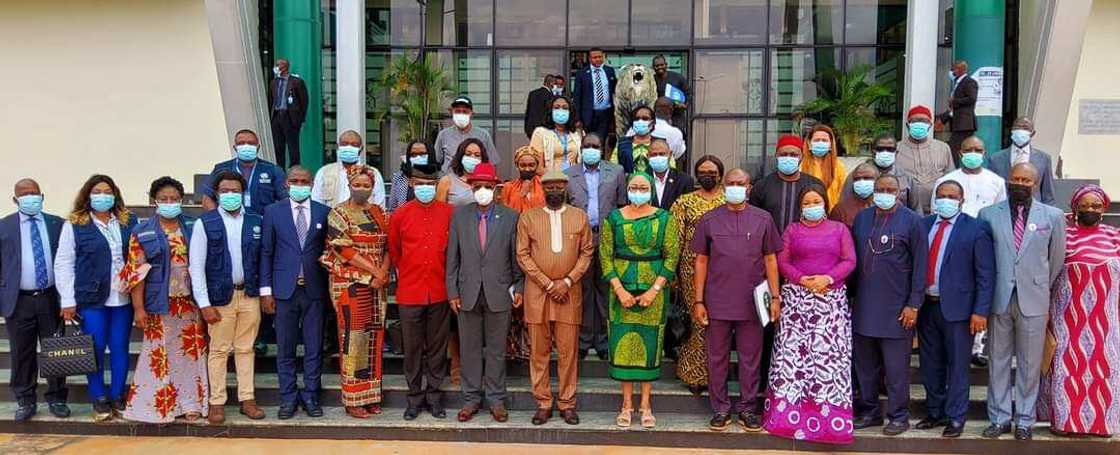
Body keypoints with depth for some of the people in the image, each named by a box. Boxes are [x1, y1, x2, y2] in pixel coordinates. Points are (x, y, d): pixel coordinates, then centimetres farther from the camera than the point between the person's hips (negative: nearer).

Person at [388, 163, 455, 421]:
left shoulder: (450, 213, -1)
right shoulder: (400, 215, 0)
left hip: (440, 292, 0)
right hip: (409, 293, 0)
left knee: (437, 347, 9)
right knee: (412, 349, 8)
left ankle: (434, 396, 21)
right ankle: (415, 398, 19)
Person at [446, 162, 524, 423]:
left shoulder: (510, 217, 1)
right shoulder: (459, 215, 4)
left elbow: (516, 256, 3)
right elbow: (452, 257, 4)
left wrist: (519, 287, 0)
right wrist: (452, 291, 0)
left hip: (499, 293, -1)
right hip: (468, 293, 1)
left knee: (496, 349, 7)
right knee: (469, 349, 8)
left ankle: (496, 399, 18)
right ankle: (471, 398, 20)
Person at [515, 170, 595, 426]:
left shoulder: (580, 217, 7)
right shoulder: (527, 217, 4)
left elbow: (587, 253, 5)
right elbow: (523, 255, 0)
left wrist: (567, 282, -7)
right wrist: (547, 284, -8)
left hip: (569, 294, 0)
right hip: (537, 293, 0)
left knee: (568, 351, 2)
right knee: (539, 351, 4)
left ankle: (567, 403, 13)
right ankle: (543, 403, 13)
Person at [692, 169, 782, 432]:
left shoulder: (763, 219, 3)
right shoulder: (709, 220, 3)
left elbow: (770, 259, 6)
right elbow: (701, 262, 4)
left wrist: (775, 297, 1)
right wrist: (698, 301, 1)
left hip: (752, 302, 0)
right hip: (718, 302, 0)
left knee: (750, 358, 7)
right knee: (717, 358, 7)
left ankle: (747, 408, 20)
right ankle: (721, 409, 19)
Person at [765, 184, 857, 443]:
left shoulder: (840, 229, 11)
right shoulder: (792, 230, 11)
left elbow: (849, 261, 1)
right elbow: (782, 262, 2)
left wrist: (828, 278, -14)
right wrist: (801, 280, -14)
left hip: (832, 299, 0)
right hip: (797, 298, 0)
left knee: (829, 354, -4)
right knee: (793, 352, -3)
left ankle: (828, 414, 4)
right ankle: (790, 412, 4)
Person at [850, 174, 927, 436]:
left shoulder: (911, 221, -4)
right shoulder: (862, 218, 9)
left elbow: (920, 265, -6)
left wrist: (914, 305, -10)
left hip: (896, 309, -4)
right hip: (863, 307, 5)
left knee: (896, 367, 3)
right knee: (865, 365, 12)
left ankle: (899, 416, 15)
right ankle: (869, 412, 25)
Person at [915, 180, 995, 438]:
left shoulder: (976, 229, -5)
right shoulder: (923, 225, 7)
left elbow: (985, 274, -7)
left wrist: (980, 311, -12)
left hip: (956, 307, -4)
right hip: (926, 305, 4)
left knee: (957, 365, 5)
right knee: (930, 365, 14)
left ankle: (955, 418, 17)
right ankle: (935, 413, 29)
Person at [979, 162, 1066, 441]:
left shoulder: (1053, 216, 2)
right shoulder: (989, 215, 3)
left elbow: (1057, 260, 9)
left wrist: (1042, 288, 12)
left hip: (1033, 301, -1)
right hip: (999, 299, 1)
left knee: (1029, 364, 6)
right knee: (998, 361, 8)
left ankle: (1024, 420, 19)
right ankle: (1000, 418, 18)